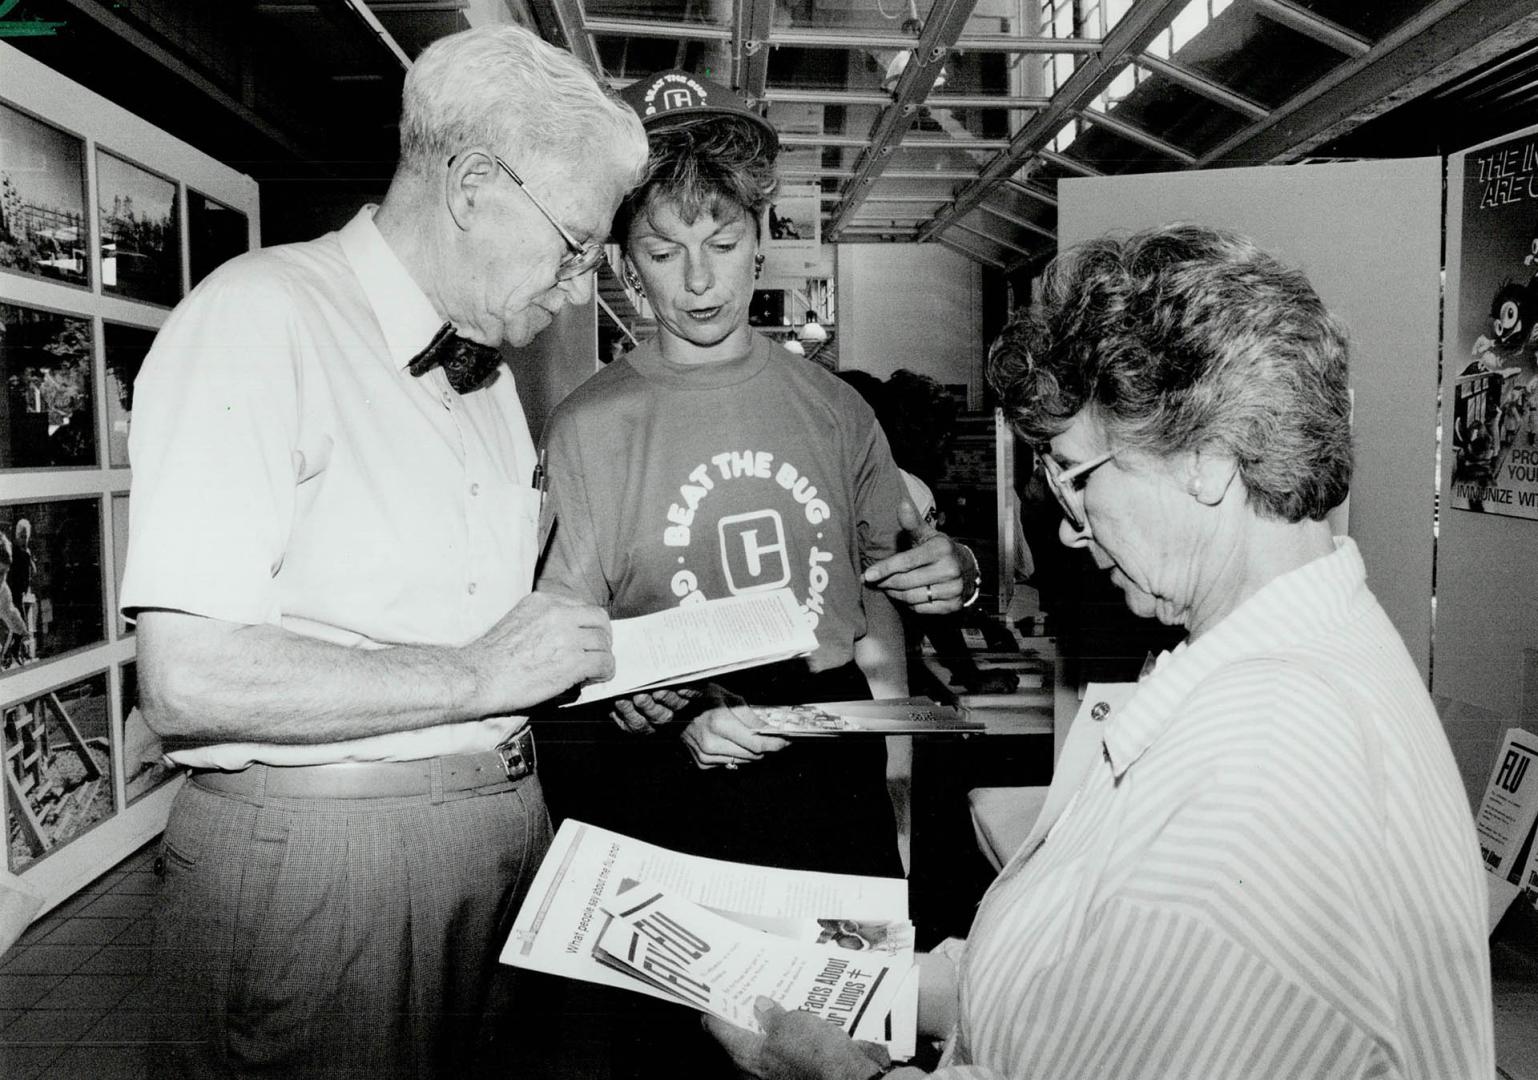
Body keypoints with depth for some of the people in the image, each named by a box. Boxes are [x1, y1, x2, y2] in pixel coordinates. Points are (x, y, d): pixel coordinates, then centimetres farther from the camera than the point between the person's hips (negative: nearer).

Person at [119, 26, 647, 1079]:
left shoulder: (490, 371, 13)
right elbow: (190, 680, -22)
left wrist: (600, 663, 0)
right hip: (320, 856, -7)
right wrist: (476, 675, -19)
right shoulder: (260, 318, -15)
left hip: (504, 829, 8)